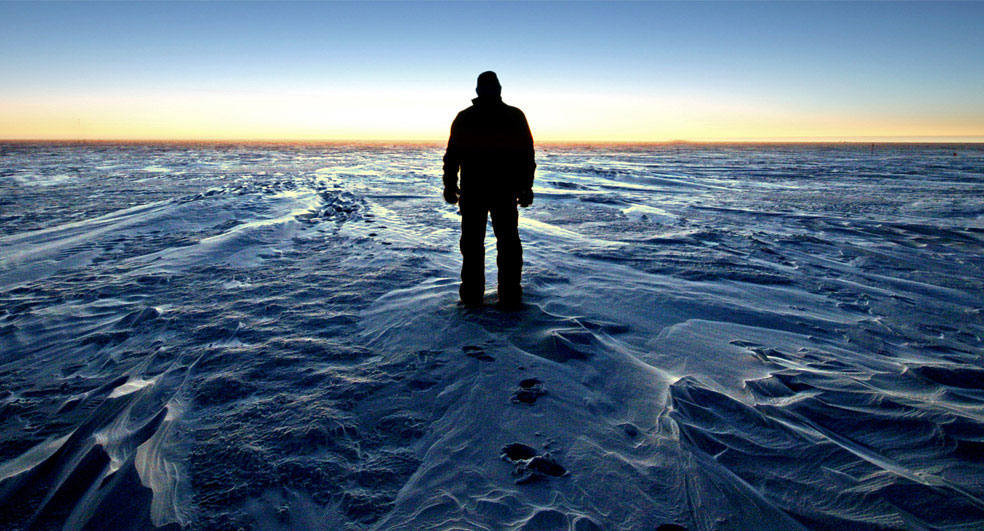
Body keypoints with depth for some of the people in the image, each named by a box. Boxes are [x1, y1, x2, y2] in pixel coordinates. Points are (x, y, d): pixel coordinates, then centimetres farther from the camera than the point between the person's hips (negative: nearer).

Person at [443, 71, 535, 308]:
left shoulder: (464, 117, 4)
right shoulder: (515, 116, 4)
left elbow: (452, 155, 2)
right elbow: (527, 155, 1)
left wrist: (450, 187, 7)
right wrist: (526, 188, 5)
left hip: (472, 191, 0)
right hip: (505, 191, 0)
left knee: (472, 242, 6)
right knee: (508, 242, 6)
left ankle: (472, 295, 7)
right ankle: (509, 296, 4)